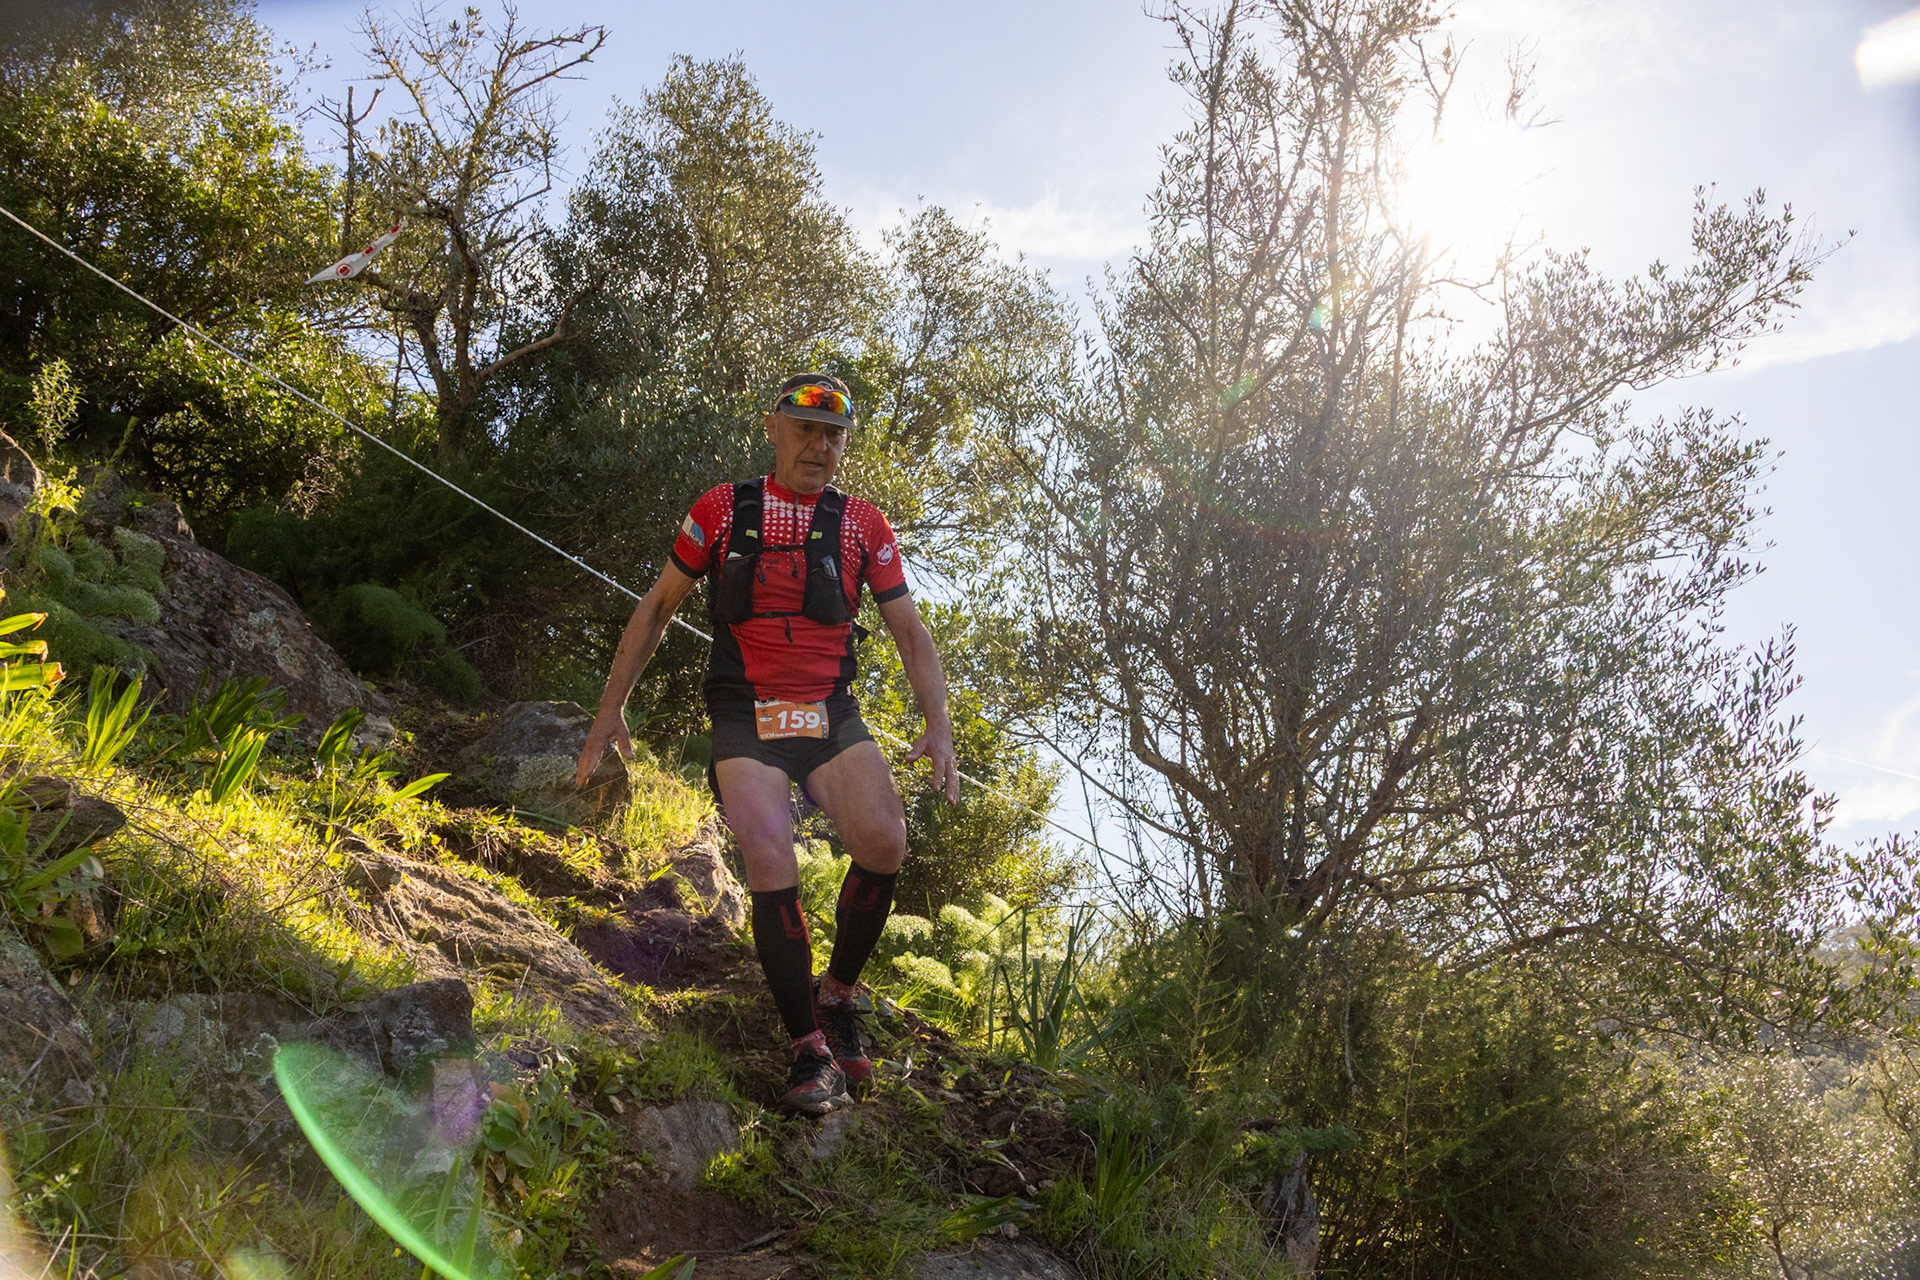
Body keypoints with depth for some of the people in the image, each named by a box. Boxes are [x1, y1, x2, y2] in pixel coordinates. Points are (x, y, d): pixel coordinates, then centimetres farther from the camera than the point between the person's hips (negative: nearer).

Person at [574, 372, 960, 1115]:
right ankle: (810, 1049, -8)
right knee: (771, 862, -23)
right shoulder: (722, 511, 4)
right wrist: (610, 709, 8)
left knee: (884, 840, -24)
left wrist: (939, 727, -4)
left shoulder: (863, 525, 7)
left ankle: (836, 994, 2)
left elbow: (911, 634, 9)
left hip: (830, 716, 1)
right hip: (746, 719, -1)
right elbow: (658, 608, 11)